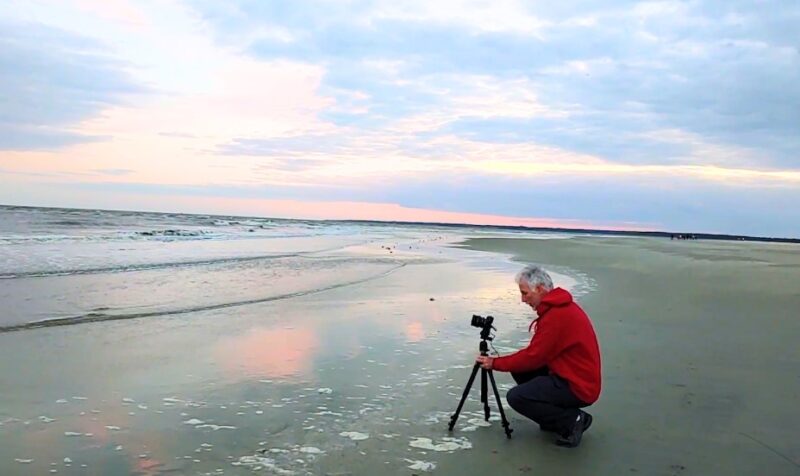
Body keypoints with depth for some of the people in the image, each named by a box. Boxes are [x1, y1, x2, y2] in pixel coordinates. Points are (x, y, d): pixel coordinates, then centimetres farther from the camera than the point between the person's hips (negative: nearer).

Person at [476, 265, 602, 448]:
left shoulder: (557, 315, -23)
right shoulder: (559, 306, 8)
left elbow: (534, 357, -18)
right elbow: (538, 352, 15)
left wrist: (495, 363, -8)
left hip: (579, 388, -10)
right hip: (572, 375, 10)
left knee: (516, 397, -14)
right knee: (519, 369, 8)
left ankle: (573, 420, -4)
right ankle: (553, 419, 14)